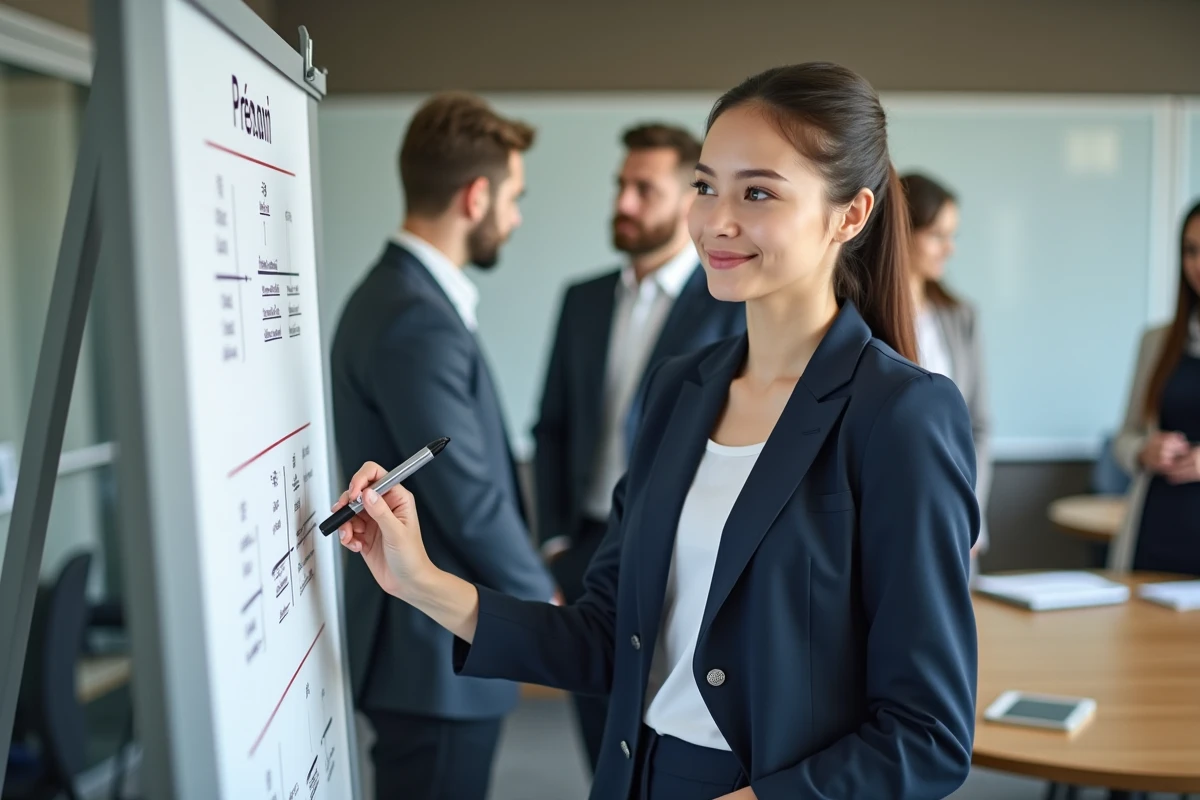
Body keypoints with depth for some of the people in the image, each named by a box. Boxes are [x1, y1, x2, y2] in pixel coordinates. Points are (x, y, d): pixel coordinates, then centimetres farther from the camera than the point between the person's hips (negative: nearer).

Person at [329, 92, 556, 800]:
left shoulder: (401, 295, 9)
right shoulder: (419, 322, -23)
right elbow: (471, 502, -23)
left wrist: (524, 589, 15)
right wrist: (545, 603, -7)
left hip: (427, 633, 10)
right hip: (437, 647, -10)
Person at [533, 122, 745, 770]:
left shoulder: (735, 305, -7)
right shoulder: (584, 300, 9)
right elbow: (553, 428, 12)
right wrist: (555, 542, 4)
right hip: (588, 559, 5)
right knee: (609, 763, 15)